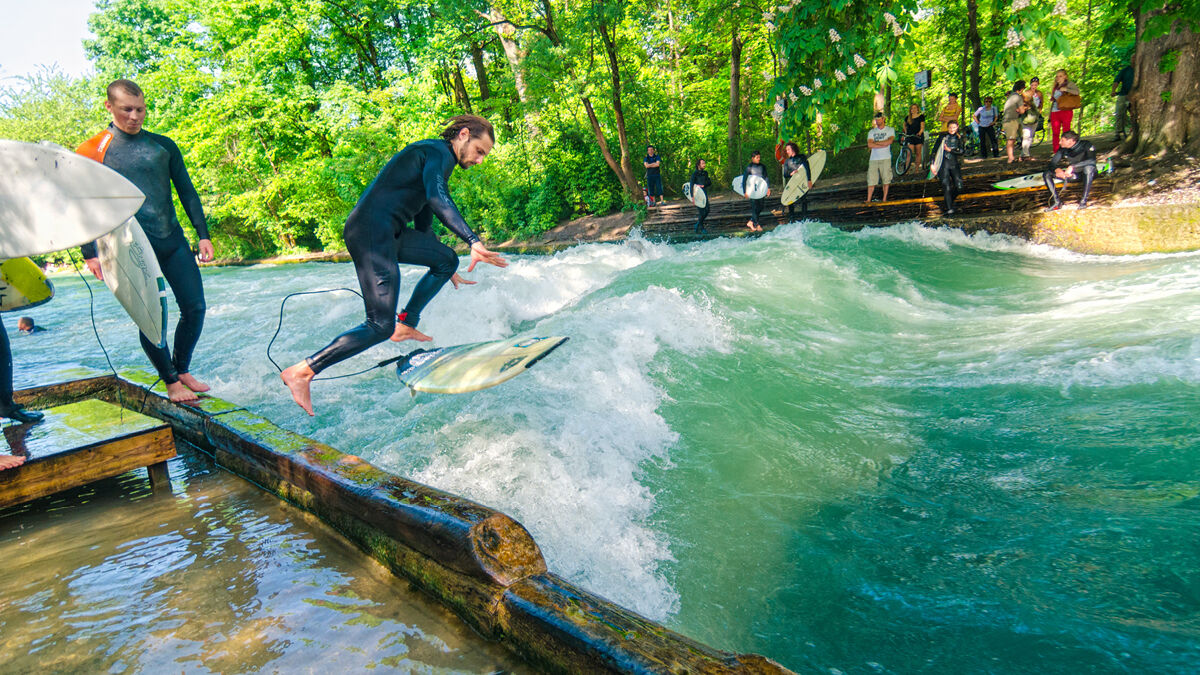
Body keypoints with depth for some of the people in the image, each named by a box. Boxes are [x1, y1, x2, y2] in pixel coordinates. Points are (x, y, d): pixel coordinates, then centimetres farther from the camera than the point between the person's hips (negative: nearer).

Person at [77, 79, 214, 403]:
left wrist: (203, 234, 8)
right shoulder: (92, 151, 1)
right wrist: (90, 253, -4)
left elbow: (187, 192, 14)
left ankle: (182, 370, 21)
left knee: (195, 308, 1)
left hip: (173, 242, 3)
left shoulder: (163, 145, 10)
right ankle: (171, 382, 14)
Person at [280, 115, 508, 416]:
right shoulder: (437, 151, -5)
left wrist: (444, 269, 39)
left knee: (447, 260, 20)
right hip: (371, 232, -10)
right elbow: (437, 199, -25)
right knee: (381, 326, -14)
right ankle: (302, 371, -10)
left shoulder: (436, 160, 25)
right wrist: (473, 241, -34)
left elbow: (423, 220, 32)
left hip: (388, 233, 10)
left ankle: (405, 325, 21)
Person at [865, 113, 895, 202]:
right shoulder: (871, 132, 13)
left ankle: (884, 199, 6)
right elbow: (869, 145, -3)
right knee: (871, 180, -3)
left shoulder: (890, 130, 7)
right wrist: (883, 145, -9)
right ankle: (868, 200, 1)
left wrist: (875, 142, -5)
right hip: (873, 159, 2)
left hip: (885, 159, -2)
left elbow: (889, 142, -11)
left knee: (886, 180, -1)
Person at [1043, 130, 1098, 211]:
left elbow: (1092, 160, -35)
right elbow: (1051, 164, -9)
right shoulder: (1063, 150, -7)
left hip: (1088, 174, -5)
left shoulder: (1086, 145, -19)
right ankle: (1057, 202, -15)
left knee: (1088, 168, -41)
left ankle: (1083, 200, -32)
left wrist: (1072, 166, -44)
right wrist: (1057, 169, -34)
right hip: (1073, 175, 5)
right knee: (1046, 174, -9)